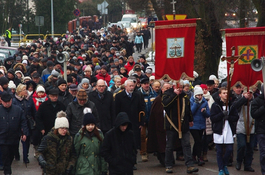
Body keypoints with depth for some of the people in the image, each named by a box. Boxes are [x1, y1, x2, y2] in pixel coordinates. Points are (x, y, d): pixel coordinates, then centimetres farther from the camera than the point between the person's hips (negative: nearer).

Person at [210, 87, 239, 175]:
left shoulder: (231, 105, 8)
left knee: (229, 149, -1)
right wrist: (222, 114, -18)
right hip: (219, 131, -2)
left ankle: (225, 165, 23)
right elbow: (212, 118, -8)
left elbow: (236, 117, 5)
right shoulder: (215, 105, 0)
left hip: (229, 131, 2)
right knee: (219, 151, 2)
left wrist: (228, 117, -13)